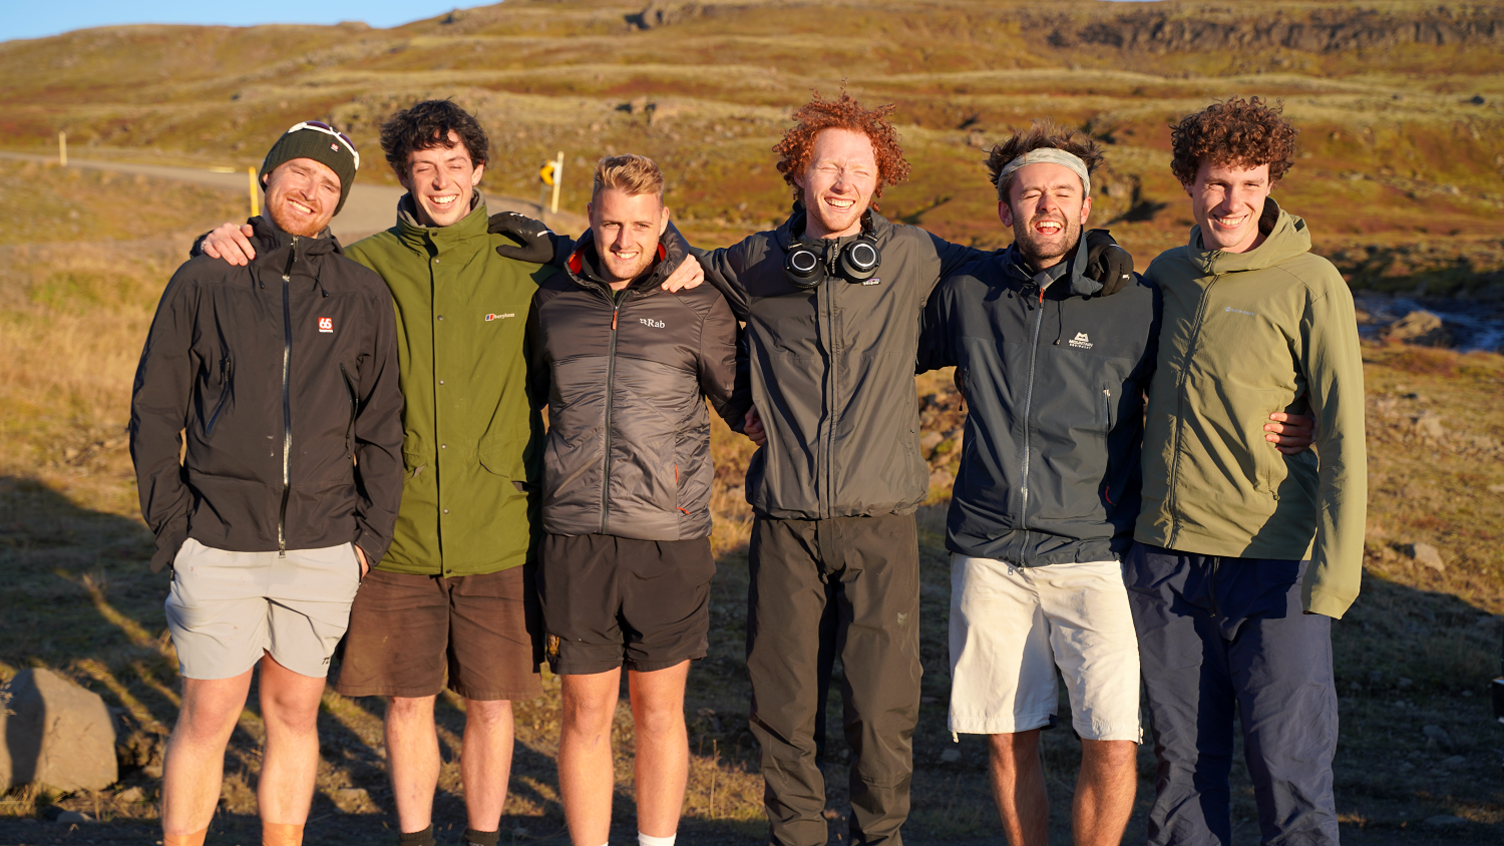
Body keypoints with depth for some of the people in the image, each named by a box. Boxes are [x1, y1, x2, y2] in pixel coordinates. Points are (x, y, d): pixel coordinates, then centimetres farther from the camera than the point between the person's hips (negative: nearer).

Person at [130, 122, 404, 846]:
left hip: (323, 549, 1)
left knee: (295, 713, 11)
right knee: (207, 717, 3)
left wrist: (370, 534, 1)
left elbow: (381, 426, 7)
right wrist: (173, 522, -4)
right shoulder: (202, 283, 4)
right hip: (218, 548, -1)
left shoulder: (362, 296, 6)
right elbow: (154, 412, 4)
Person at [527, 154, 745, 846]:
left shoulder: (698, 307, 1)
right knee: (585, 715, 8)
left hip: (669, 536, -1)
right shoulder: (554, 300, 9)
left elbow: (742, 403, 10)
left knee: (659, 711, 10)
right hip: (574, 536, 2)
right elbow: (526, 393, 25)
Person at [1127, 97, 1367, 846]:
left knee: (1291, 770, -1)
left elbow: (1342, 438, -10)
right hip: (1165, 558, 4)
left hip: (1274, 563, -4)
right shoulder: (1166, 276, 9)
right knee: (1182, 764, 12)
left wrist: (1333, 574, -16)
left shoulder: (1311, 286, -6)